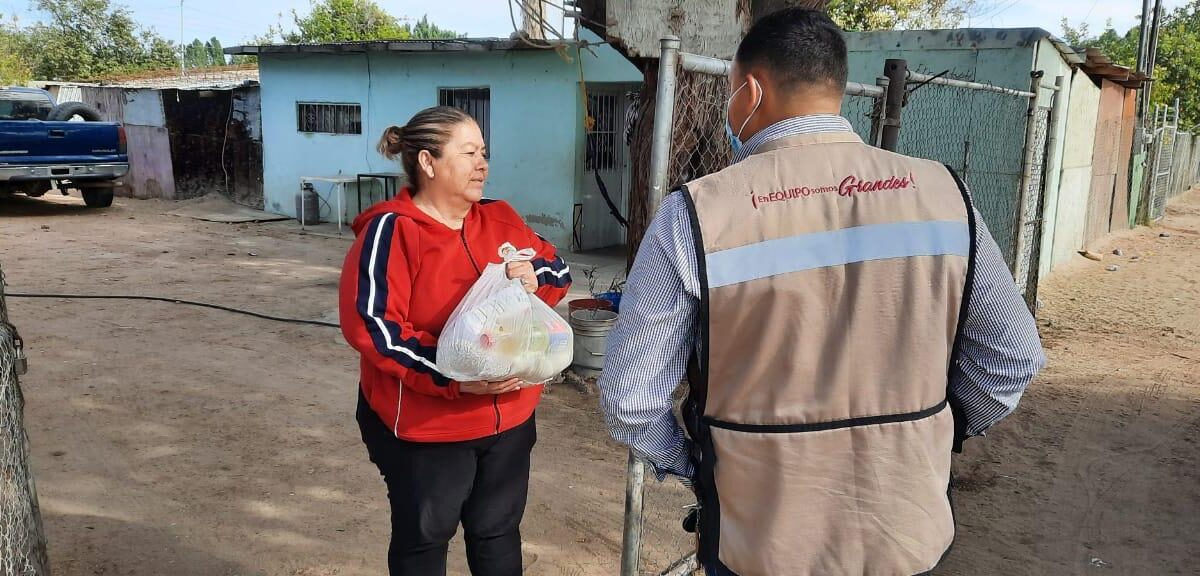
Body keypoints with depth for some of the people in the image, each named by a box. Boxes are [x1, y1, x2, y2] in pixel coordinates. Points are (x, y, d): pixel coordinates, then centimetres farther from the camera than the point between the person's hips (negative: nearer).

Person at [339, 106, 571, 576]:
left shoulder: (501, 220, 4)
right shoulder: (390, 231, -15)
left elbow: (560, 270, 11)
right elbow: (371, 326, -22)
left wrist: (535, 277, -14)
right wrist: (455, 379, -28)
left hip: (508, 416, 6)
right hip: (423, 427, -5)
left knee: (498, 531, 21)